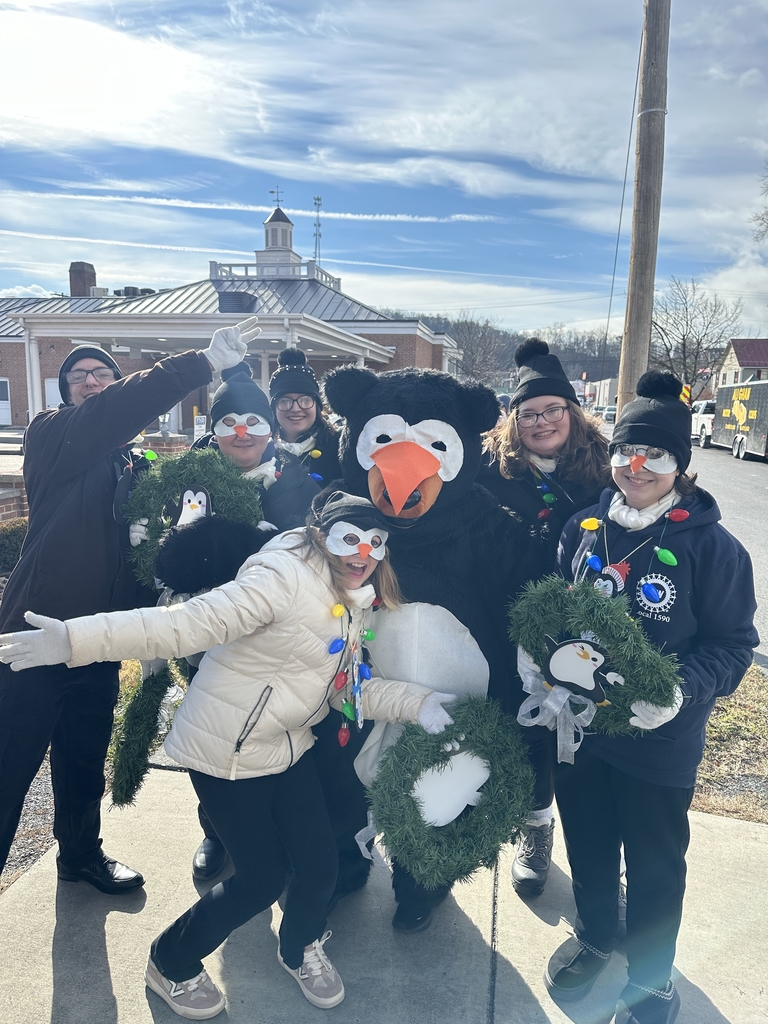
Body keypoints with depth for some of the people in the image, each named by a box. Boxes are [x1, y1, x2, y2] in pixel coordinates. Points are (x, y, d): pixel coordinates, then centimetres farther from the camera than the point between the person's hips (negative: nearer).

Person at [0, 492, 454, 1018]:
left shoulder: (354, 601, 2)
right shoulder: (285, 578, -26)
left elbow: (348, 687, 3)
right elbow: (189, 623, -33)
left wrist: (417, 702, -10)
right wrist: (76, 639, -42)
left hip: (289, 746, 7)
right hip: (227, 753, -7)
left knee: (321, 863, 7)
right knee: (262, 878, 4)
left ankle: (302, 948, 43)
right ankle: (172, 964, 35)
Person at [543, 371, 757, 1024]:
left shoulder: (712, 547, -15)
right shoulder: (585, 528, -3)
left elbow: (733, 645, -10)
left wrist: (684, 688, -26)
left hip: (661, 742, -3)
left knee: (655, 865, 17)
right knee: (587, 845, 23)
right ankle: (593, 936, 52)